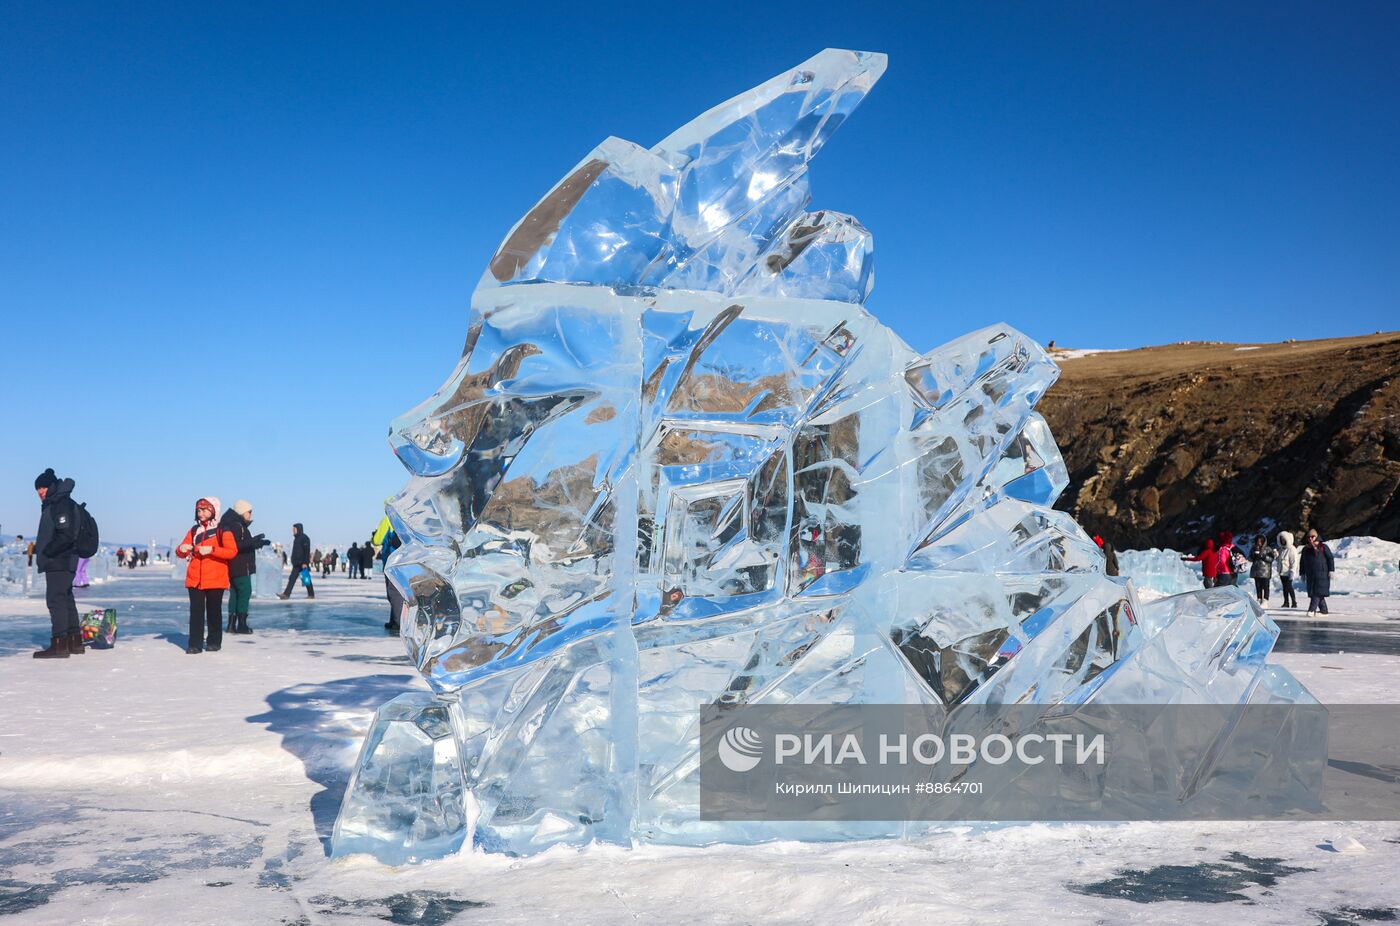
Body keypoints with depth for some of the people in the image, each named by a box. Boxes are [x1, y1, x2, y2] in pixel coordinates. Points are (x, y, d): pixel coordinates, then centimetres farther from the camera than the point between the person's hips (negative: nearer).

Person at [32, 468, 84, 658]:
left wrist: (47, 552, -17)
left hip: (59, 562, -11)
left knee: (55, 599, -13)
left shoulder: (63, 505, -13)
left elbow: (66, 535, -21)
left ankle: (59, 644, -16)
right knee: (66, 600, 13)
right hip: (60, 562, 11)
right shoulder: (51, 506, 21)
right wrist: (40, 549, 12)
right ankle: (75, 642, 18)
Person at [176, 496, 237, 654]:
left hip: (215, 579, -3)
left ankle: (214, 642, 16)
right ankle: (195, 644, 0)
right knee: (196, 611, -1)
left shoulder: (222, 530, -1)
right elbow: (181, 552, 11)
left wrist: (212, 549, -22)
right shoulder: (194, 530, 13)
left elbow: (232, 551, -13)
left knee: (214, 611, 5)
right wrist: (182, 550, -13)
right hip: (195, 579, 3)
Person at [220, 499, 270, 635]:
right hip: (240, 567, -11)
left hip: (235, 567, 11)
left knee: (235, 593, 12)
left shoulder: (239, 525, 19)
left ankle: (232, 624, 14)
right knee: (245, 591, -8)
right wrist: (252, 541, -31)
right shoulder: (236, 525, -14)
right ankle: (242, 624, -8)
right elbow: (235, 545, -26)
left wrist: (258, 543, 28)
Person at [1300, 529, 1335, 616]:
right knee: (1312, 592, 3)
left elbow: (1330, 559, -1)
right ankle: (1323, 609, 12)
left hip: (1322, 574, -6)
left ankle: (1311, 610, -19)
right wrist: (1302, 573, 17)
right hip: (1310, 575, 6)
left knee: (1318, 592, -12)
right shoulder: (1305, 549, 14)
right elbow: (1302, 562, 21)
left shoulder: (1323, 547, 0)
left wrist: (1331, 570, -8)